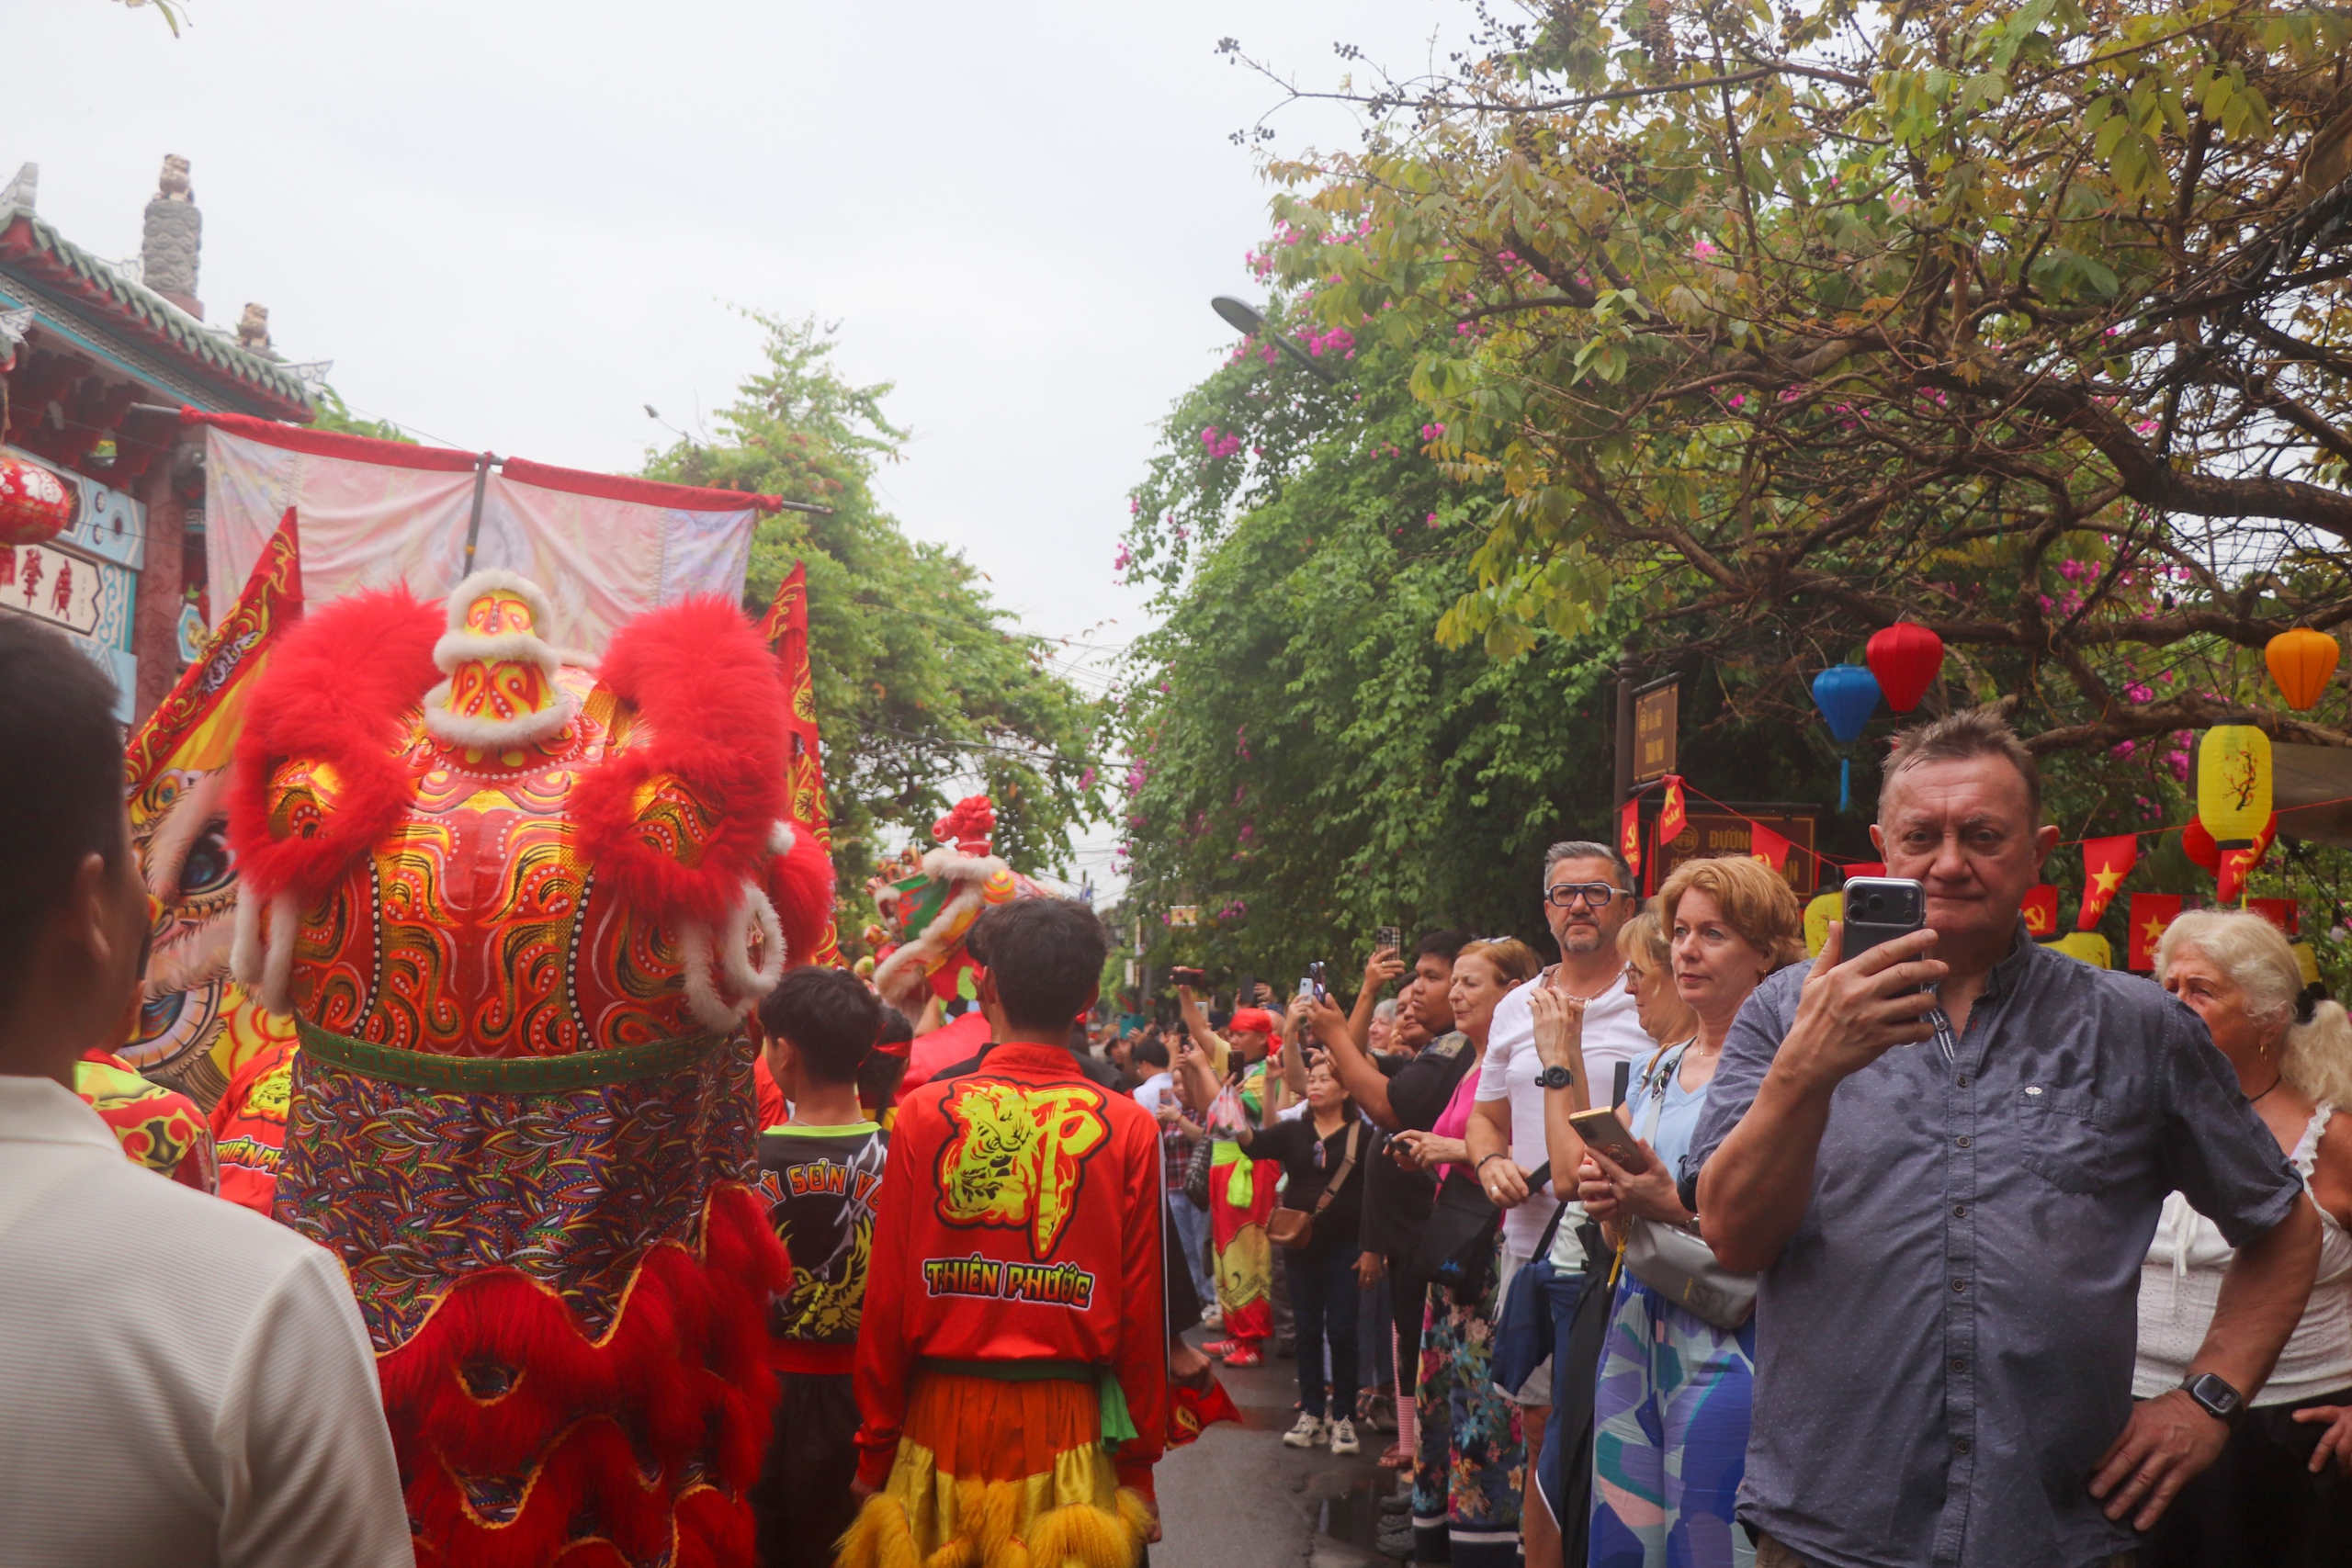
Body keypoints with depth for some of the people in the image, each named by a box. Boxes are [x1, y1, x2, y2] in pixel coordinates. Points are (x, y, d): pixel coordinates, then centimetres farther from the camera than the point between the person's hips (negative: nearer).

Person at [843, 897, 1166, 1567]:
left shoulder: (925, 1112, -6)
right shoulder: (1129, 1128, -6)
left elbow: (888, 1298, -4)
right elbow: (1141, 1312, -4)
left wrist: (875, 1451, 7)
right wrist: (1140, 1464, 6)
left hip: (940, 1414, 0)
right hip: (1067, 1421, 0)